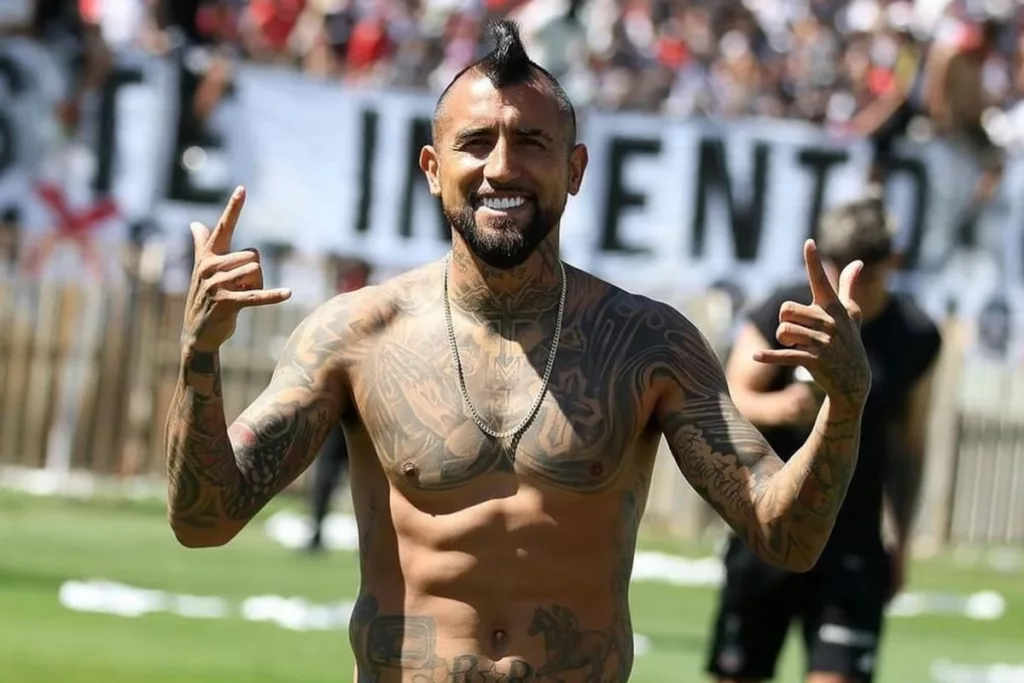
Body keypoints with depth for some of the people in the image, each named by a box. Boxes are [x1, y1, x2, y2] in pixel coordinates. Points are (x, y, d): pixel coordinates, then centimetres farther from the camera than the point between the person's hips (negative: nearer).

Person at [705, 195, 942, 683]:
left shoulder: (914, 338, 2)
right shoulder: (783, 315, -5)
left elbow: (908, 443, 11)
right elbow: (730, 401, -11)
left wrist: (901, 541, 13)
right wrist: (773, 408, -33)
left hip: (852, 539, 0)